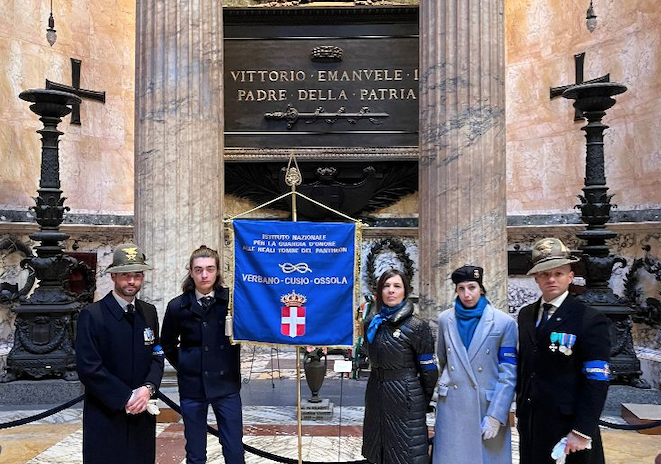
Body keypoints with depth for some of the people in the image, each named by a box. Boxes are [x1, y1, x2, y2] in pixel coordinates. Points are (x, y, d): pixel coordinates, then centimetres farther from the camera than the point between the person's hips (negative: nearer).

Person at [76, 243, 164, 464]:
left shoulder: (149, 312, 8)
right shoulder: (92, 315, -9)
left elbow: (157, 357, 9)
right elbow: (88, 368, -13)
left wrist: (148, 388, -10)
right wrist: (125, 398, -14)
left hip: (142, 413, 4)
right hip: (105, 415, -4)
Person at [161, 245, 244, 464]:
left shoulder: (232, 299, -7)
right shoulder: (178, 306, -3)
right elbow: (167, 344, 13)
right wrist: (184, 367, 10)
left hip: (226, 384, -1)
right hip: (192, 387, 1)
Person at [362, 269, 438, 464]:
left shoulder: (417, 326, -10)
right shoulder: (372, 323, 6)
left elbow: (429, 371, -6)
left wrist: (422, 405, 1)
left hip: (405, 397, -5)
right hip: (376, 396, 5)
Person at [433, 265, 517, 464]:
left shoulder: (504, 322, -5)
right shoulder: (445, 319, 3)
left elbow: (508, 373, -7)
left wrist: (496, 415, -11)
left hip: (488, 406, -2)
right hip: (452, 407, 2)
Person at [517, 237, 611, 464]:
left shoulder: (591, 320, -11)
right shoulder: (525, 315, 7)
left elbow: (596, 382, -14)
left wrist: (582, 431, -17)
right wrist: (521, 409, 10)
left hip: (567, 424, -5)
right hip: (530, 422, 5)